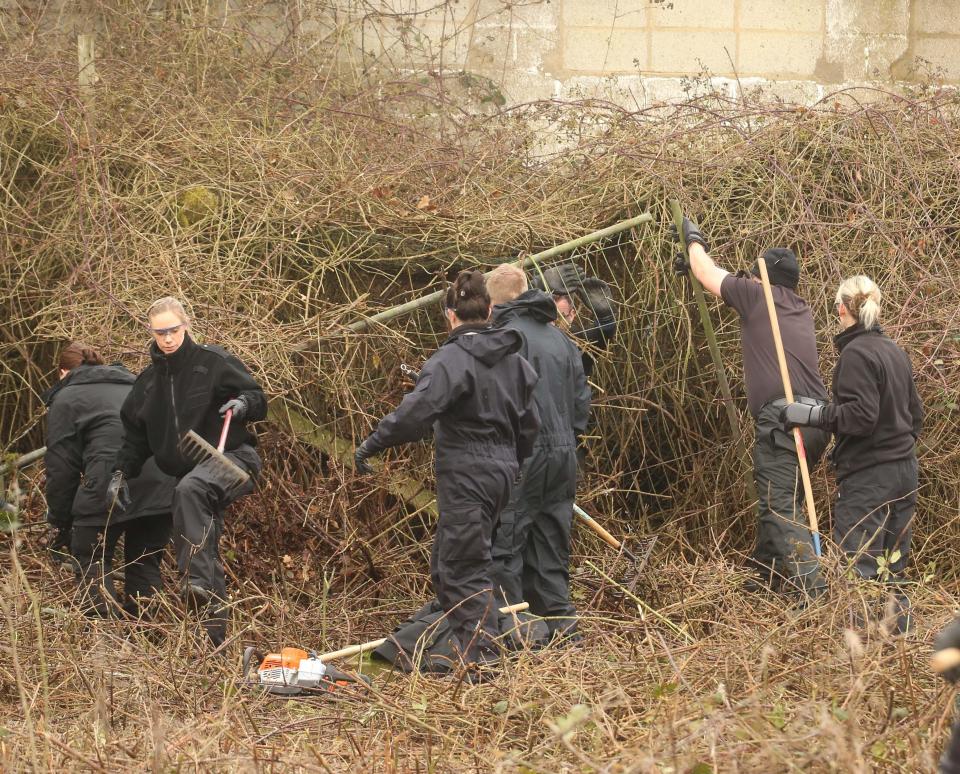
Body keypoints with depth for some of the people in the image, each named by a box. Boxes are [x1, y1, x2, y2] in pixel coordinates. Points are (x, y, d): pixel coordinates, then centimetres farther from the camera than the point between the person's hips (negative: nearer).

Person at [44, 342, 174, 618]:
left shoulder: (66, 398, 15)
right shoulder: (131, 386, 34)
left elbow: (61, 466, 9)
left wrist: (61, 522, 16)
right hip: (166, 480, 5)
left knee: (91, 563, 7)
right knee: (145, 564, 17)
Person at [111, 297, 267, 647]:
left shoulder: (214, 362, -3)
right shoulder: (148, 381, 13)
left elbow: (258, 401, 0)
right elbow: (135, 433, 19)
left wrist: (244, 402, -23)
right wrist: (122, 472, 6)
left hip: (232, 457, -7)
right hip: (190, 472, 7)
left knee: (190, 490, -38)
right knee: (207, 556, 3)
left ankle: (198, 581, -48)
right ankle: (216, 637, 7)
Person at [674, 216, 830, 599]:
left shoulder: (758, 295, 2)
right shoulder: (800, 310, 23)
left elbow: (711, 275, 17)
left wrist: (694, 241, 35)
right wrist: (697, 265, 45)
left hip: (781, 418, -8)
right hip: (817, 417, 8)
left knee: (781, 508, -11)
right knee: (779, 500, 21)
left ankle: (811, 588, -23)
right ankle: (765, 573, 31)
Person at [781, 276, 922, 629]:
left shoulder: (856, 353, -14)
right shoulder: (895, 351, 13)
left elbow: (860, 414, -22)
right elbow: (915, 413, 19)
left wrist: (810, 415, -18)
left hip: (868, 477, -9)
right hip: (905, 473, 9)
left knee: (861, 570, -8)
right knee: (892, 567, 14)